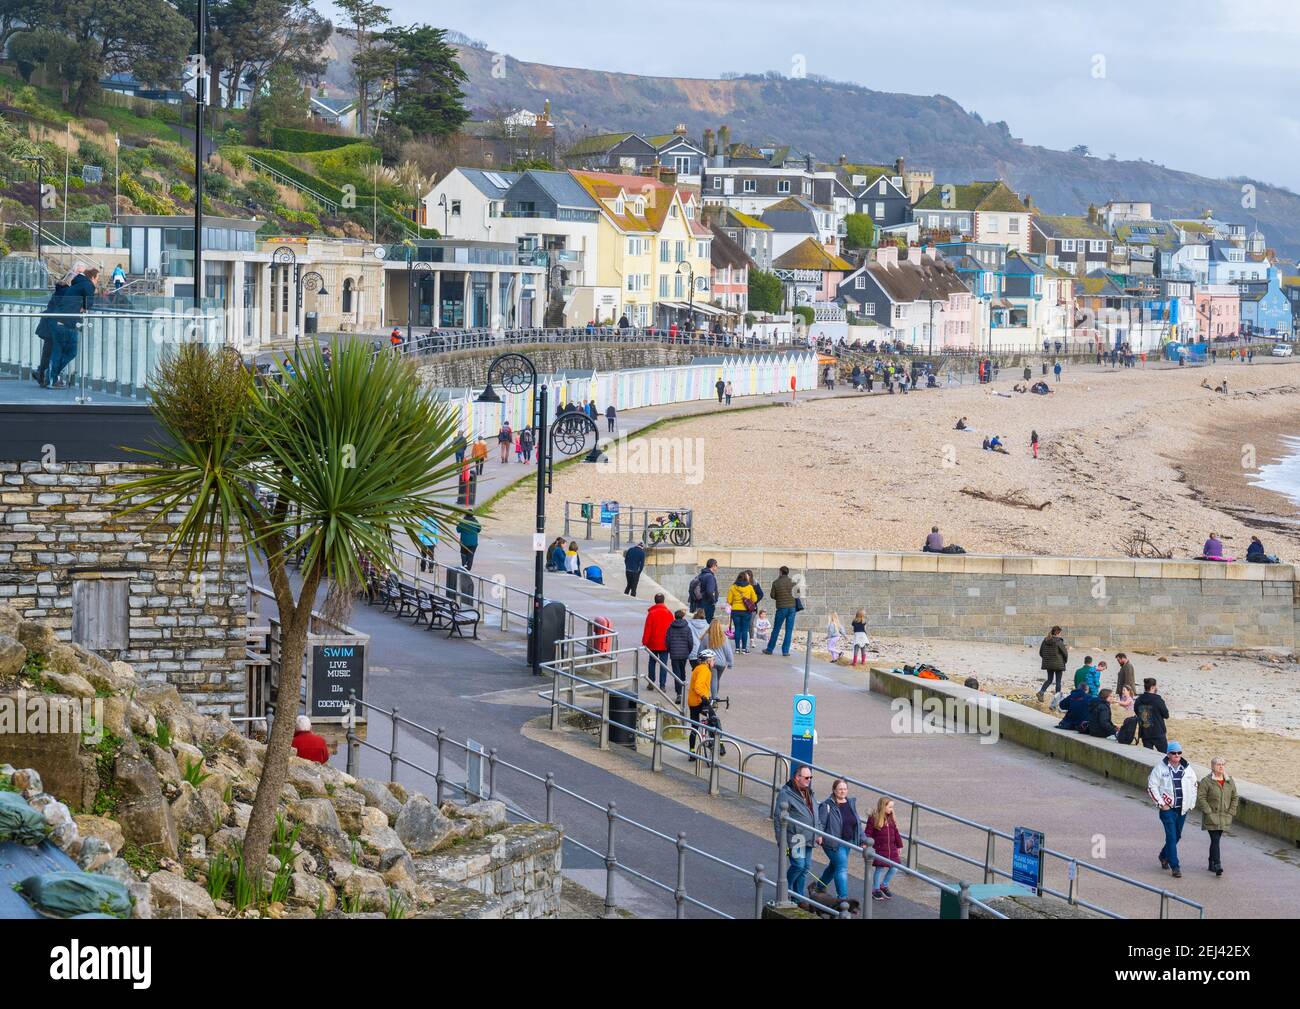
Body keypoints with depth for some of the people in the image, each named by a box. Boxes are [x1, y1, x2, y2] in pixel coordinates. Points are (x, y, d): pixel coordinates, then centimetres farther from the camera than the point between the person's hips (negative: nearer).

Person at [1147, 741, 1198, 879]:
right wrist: (1161, 803, -9)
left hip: (1183, 809, 5)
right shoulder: (1160, 768, -6)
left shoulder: (1187, 768, 5)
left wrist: (1192, 804, 10)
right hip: (1168, 809, -4)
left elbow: (1194, 785, 17)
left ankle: (1164, 856, 39)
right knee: (1171, 836, -10)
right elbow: (1151, 786, -4)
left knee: (1177, 836, 14)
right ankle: (1175, 866, -8)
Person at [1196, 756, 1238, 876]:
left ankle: (1211, 863, 25)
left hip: (1224, 818, 5)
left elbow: (1234, 798, 16)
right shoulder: (1207, 781, -7)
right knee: (1215, 840, -13)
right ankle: (1217, 865, -18)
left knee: (1215, 840, 13)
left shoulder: (1230, 782, 9)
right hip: (1211, 817, -5)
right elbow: (1201, 797, -9)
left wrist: (1231, 812, 6)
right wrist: (1208, 811, -14)